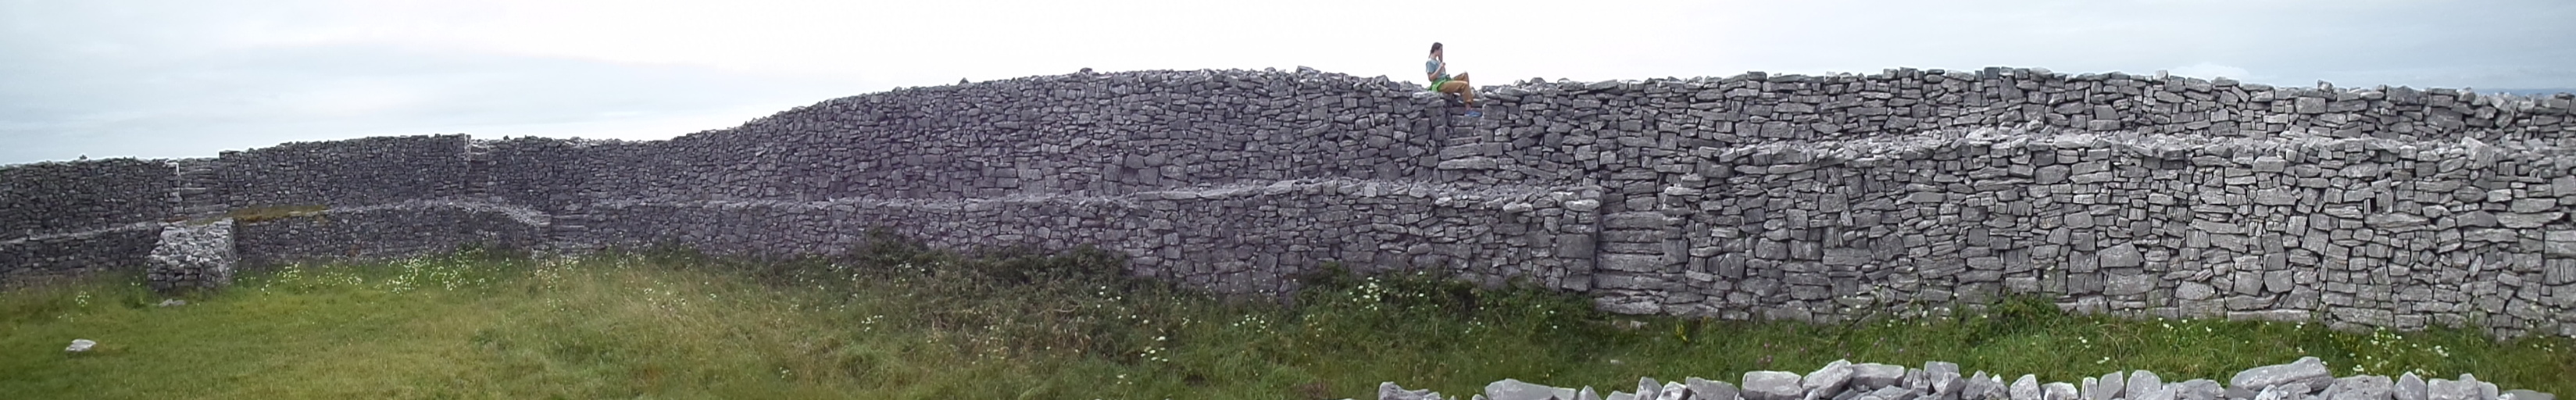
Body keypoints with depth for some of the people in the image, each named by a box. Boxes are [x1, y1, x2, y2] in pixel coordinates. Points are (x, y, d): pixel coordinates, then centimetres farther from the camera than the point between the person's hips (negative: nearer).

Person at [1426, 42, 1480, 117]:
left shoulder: (1436, 61, 19)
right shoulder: (1430, 63, -10)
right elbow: (1431, 78, -16)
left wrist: (1441, 61, 19)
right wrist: (1440, 67, -19)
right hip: (1440, 85, -10)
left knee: (1464, 75, 7)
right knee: (1465, 85, -22)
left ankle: (1463, 96, -7)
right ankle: (1469, 110, -27)